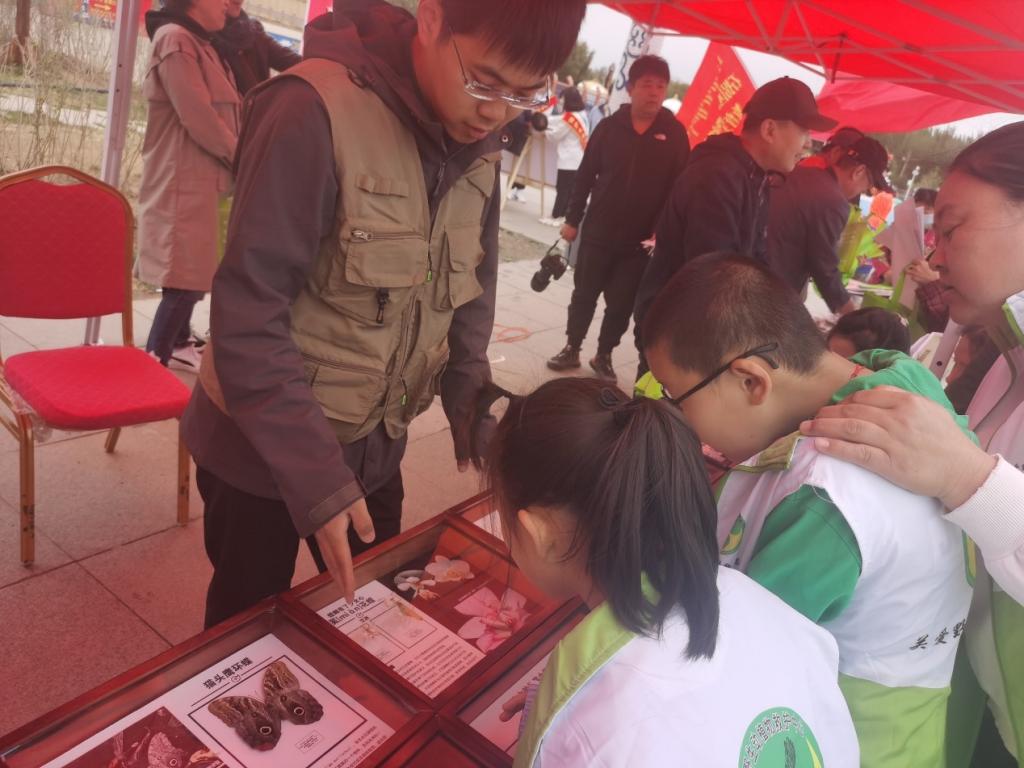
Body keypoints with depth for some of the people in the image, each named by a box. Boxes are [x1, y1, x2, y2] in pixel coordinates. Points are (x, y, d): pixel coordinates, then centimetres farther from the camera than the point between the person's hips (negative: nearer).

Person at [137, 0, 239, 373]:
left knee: (193, 273, 17)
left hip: (200, 179, 10)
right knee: (185, 278, -11)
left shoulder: (198, 43, 19)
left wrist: (236, 157, 4)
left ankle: (178, 345, 30)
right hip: (183, 181, -10)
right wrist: (241, 157, -7)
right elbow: (196, 115, -18)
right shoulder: (175, 39, -12)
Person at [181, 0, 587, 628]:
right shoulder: (316, 111, -24)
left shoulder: (480, 143, -3)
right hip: (266, 447, -5)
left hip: (374, 446, 5)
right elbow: (247, 316, -24)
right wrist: (315, 478, -25)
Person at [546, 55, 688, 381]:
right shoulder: (609, 126, 0)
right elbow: (585, 176, 3)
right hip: (597, 232, 1)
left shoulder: (675, 133, -2)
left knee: (621, 304, 7)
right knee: (584, 294, 11)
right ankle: (572, 348, 27)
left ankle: (604, 355, 24)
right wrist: (572, 219, 2)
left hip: (641, 240, -1)